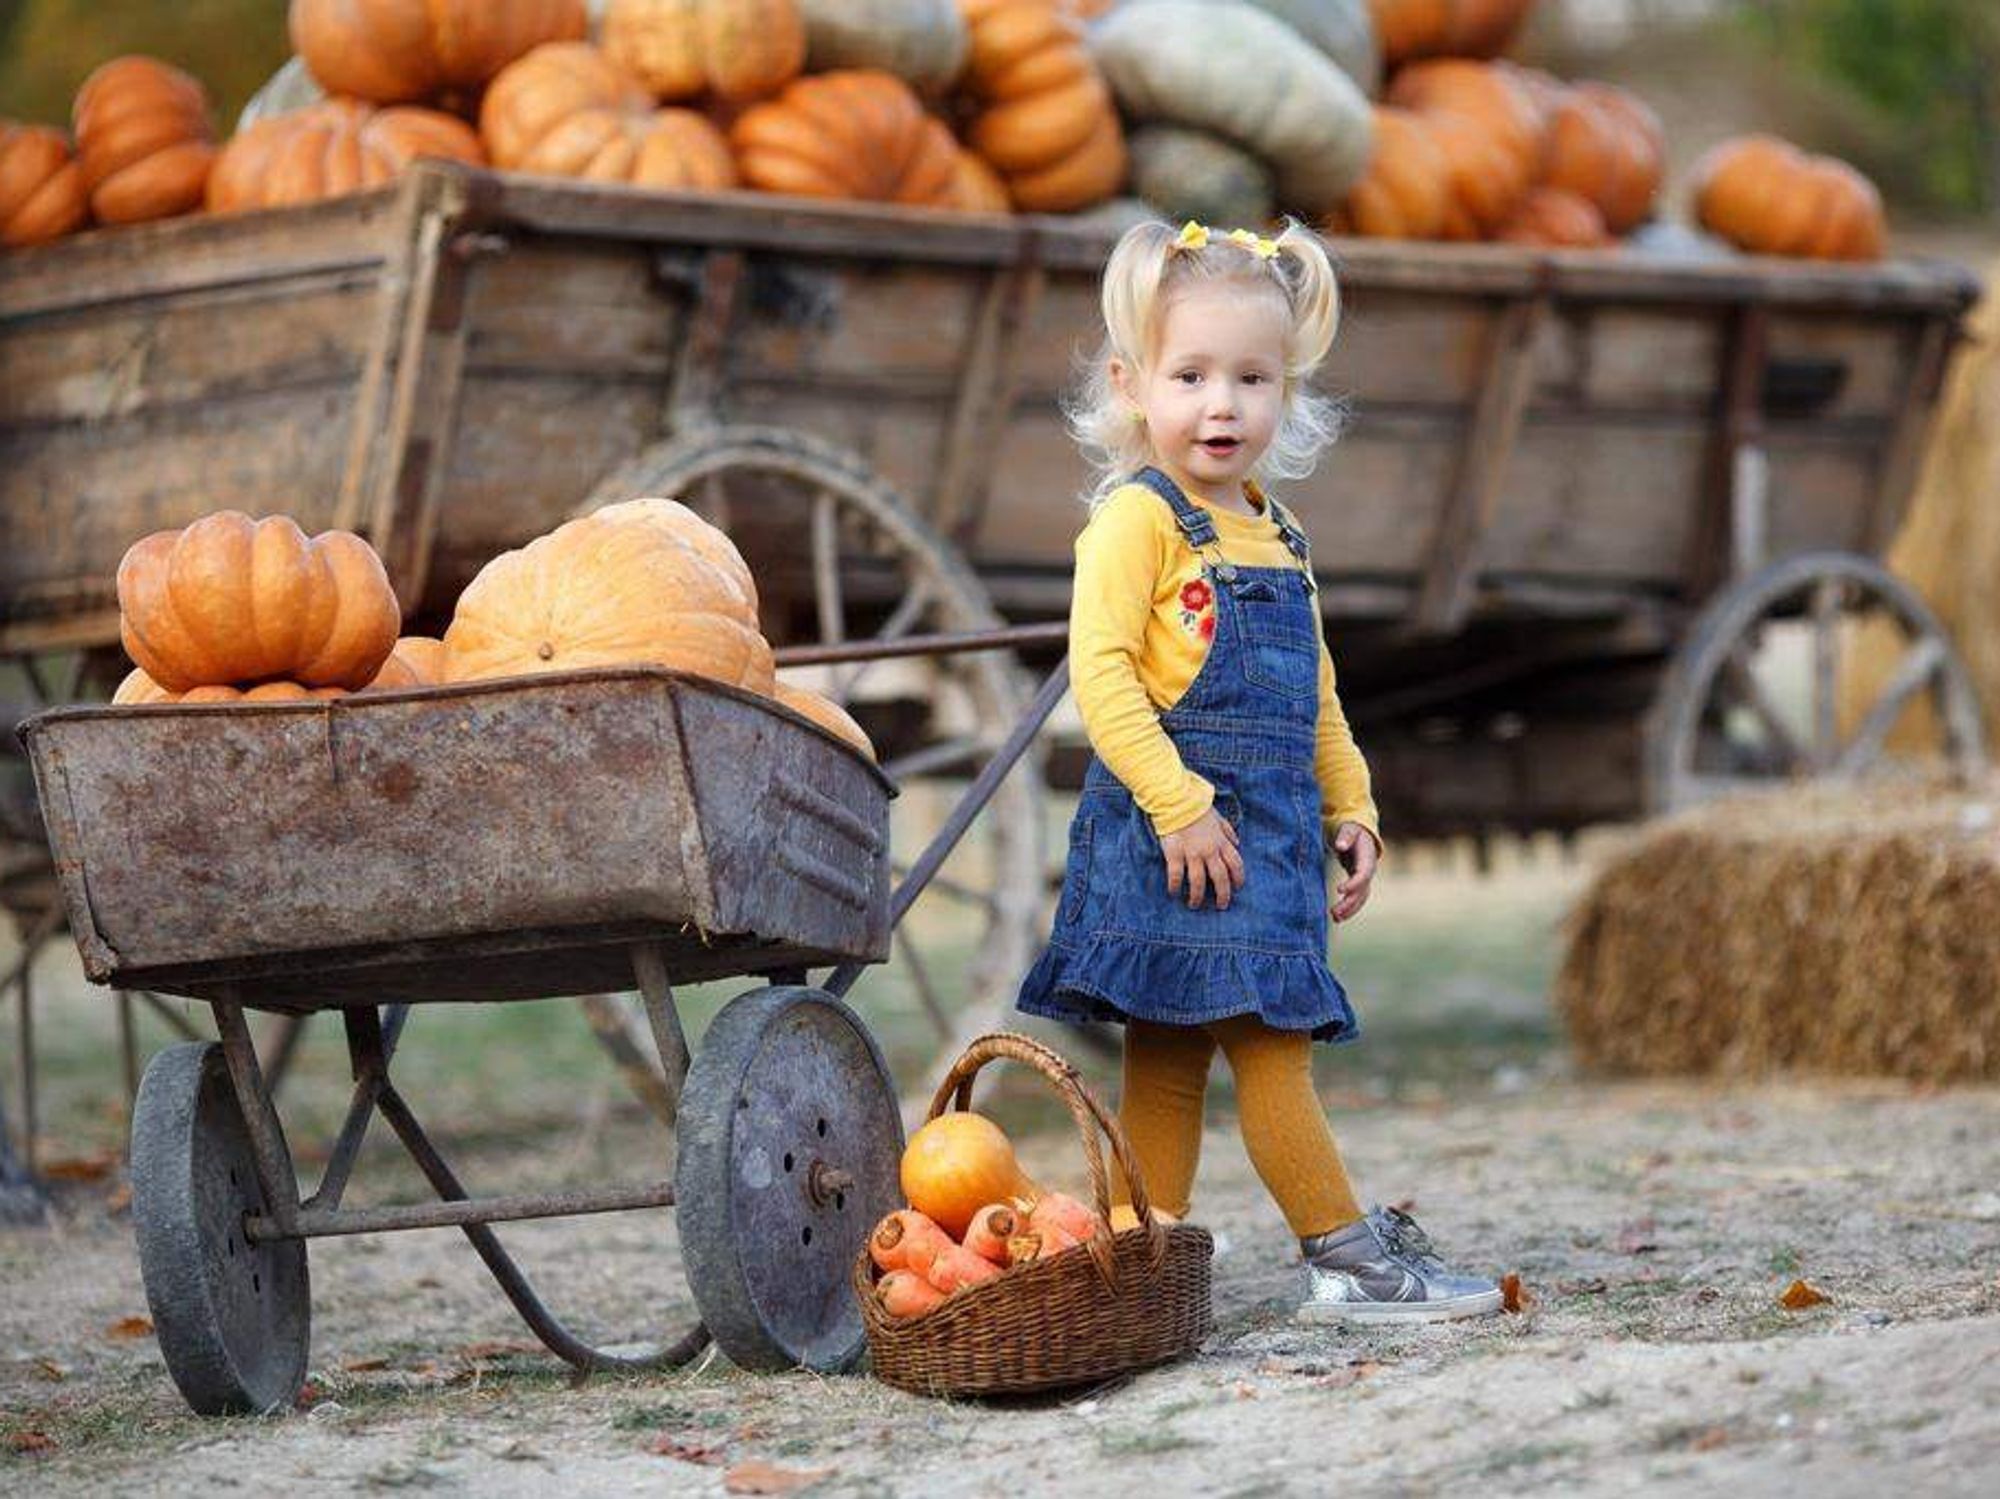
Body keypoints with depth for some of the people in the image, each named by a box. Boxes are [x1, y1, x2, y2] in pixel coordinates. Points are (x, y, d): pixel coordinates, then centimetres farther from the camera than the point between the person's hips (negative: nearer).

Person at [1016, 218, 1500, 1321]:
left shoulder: (1277, 538, 19)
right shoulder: (1138, 517, -7)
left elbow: (1314, 700, 25)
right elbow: (1100, 673, -16)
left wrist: (1349, 807, 16)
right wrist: (1179, 805, -21)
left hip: (1270, 827, 8)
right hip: (1176, 824, -8)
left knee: (1169, 1059, 9)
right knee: (1267, 1044, -9)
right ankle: (1350, 1259, -6)